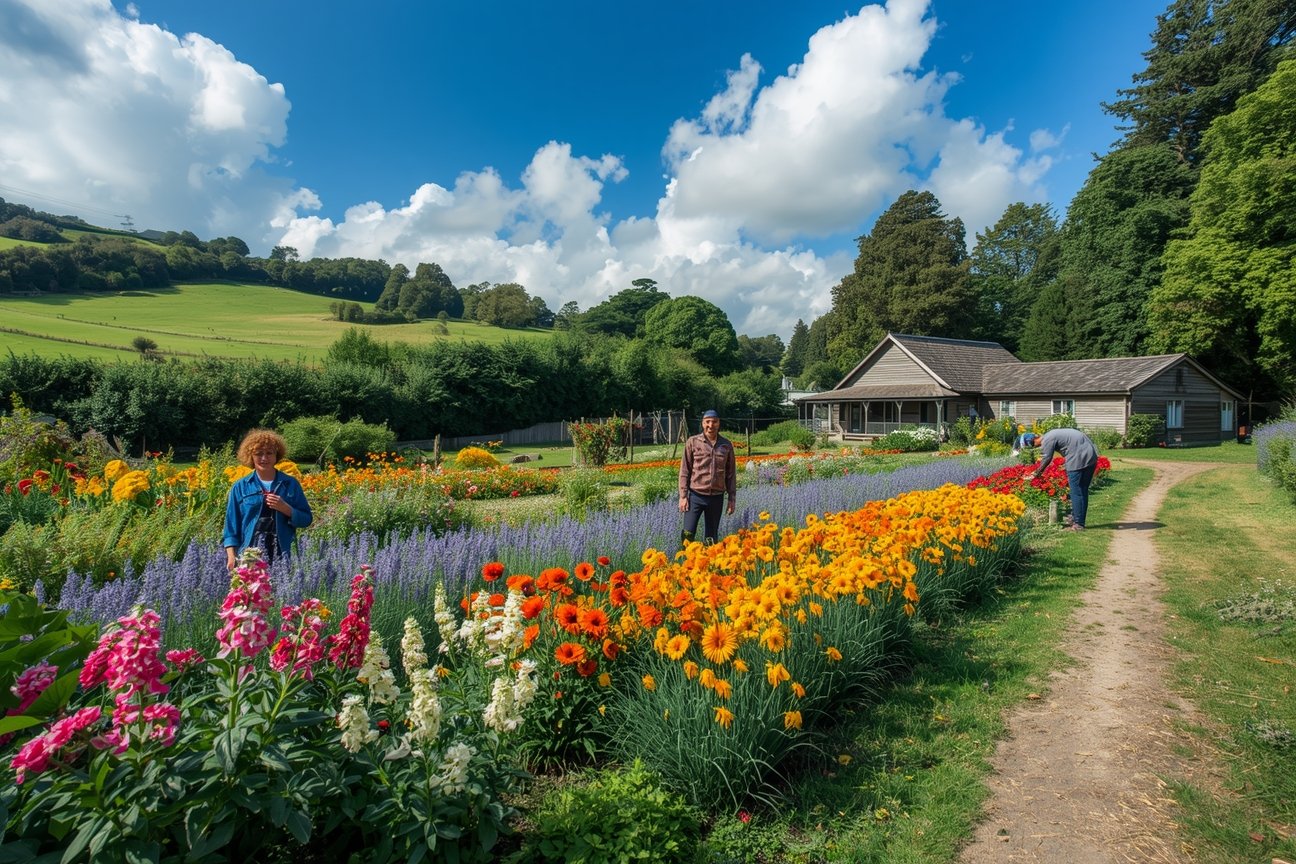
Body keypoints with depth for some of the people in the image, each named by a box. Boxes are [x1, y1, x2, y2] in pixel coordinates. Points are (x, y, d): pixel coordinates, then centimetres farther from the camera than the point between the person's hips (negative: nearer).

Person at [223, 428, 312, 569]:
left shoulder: (291, 484, 7)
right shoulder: (240, 487, 8)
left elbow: (306, 519, 6)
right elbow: (231, 524, 8)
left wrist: (286, 509, -10)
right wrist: (231, 555, -1)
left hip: (282, 553, 0)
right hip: (248, 554, 0)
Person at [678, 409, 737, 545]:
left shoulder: (727, 445, 4)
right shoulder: (692, 442, -2)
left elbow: (731, 473, 9)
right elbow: (684, 470, -1)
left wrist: (731, 498, 6)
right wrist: (683, 496, -6)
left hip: (717, 497, 2)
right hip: (696, 496, -2)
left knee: (711, 538, 11)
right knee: (688, 535, -7)